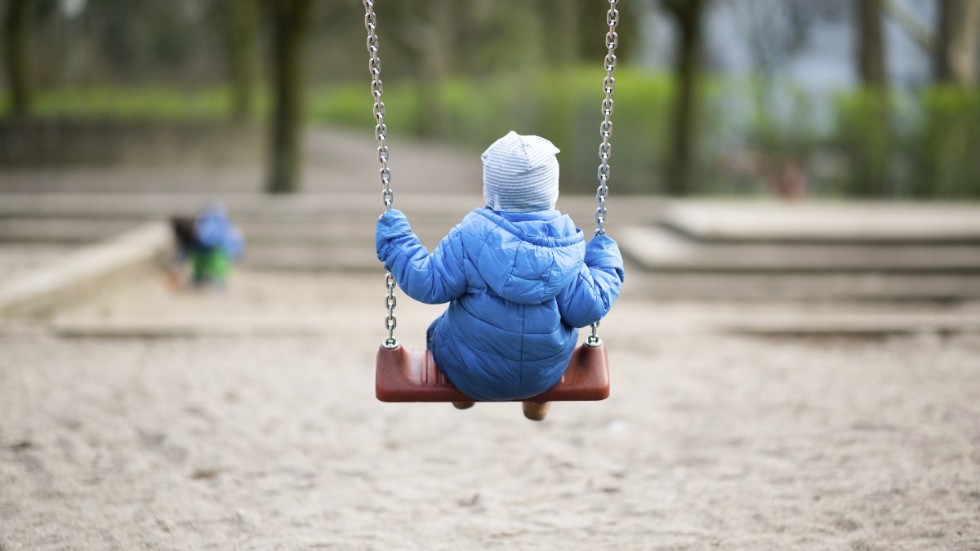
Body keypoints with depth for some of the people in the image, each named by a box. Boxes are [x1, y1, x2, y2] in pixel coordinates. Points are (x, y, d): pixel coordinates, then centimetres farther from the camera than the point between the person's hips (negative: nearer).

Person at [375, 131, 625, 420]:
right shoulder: (566, 244, -16)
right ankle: (538, 401, 54)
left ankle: (463, 395, 55)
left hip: (472, 374, -2)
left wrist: (395, 243, -8)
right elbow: (586, 309, -14)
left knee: (437, 330, 34)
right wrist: (606, 265, 4)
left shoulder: (471, 237, -24)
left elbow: (429, 284, -22)